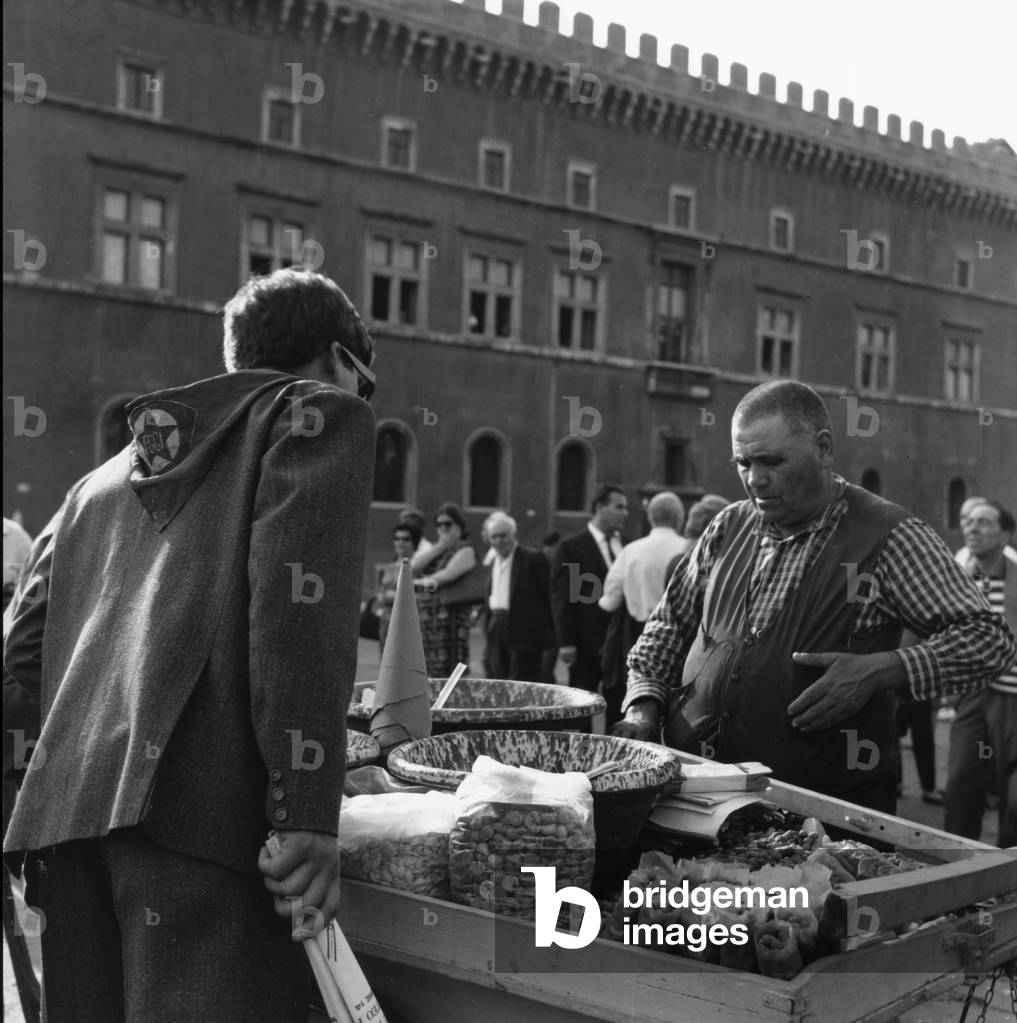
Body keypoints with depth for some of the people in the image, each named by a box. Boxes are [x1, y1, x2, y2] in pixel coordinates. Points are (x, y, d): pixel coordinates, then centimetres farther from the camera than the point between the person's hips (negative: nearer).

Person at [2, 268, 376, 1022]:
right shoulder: (318, 414, 10)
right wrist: (307, 812, -13)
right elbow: (298, 605, -8)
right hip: (203, 808, -7)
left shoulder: (105, 478, 29)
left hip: (64, 808, 7)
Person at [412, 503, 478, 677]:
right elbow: (414, 565, 4)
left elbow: (447, 575, -14)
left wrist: (419, 582, -1)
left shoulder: (466, 551, -1)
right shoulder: (434, 550, 21)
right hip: (425, 616, 7)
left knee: (447, 671, -11)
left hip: (450, 615, -7)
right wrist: (440, 546, -1)